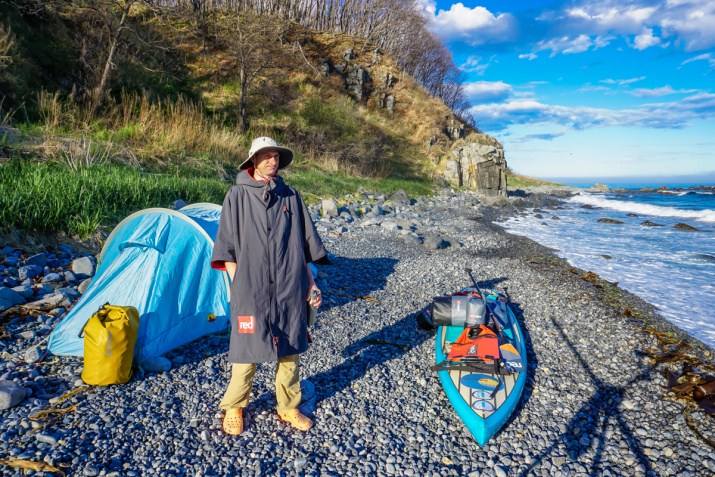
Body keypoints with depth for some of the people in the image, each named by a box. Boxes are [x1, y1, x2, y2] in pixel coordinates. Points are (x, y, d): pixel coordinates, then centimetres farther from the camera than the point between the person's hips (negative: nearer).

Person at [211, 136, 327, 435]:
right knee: (247, 349, 5)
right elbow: (227, 247, 0)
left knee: (289, 348, 13)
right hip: (250, 289, -3)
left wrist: (309, 281, 10)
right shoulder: (237, 196, 0)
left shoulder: (290, 196, 7)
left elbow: (302, 245, 12)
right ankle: (234, 408, 30)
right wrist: (237, 284, -6)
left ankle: (288, 408, 32)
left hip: (289, 289, 3)